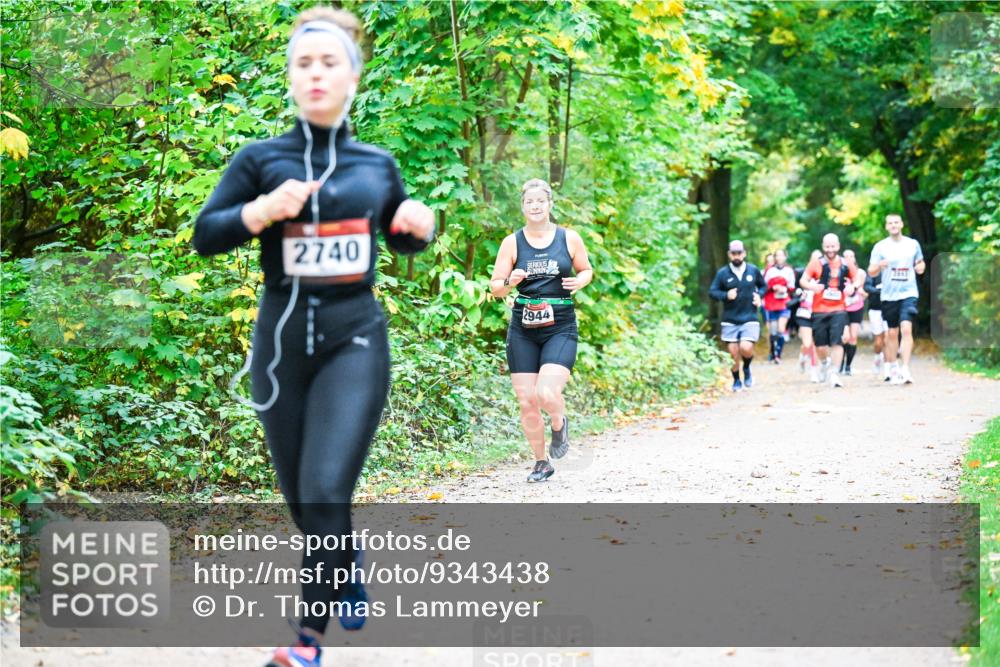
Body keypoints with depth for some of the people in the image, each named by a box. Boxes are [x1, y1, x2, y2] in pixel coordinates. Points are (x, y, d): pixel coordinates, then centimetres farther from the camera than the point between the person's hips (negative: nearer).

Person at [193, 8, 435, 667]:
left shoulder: (377, 164, 5)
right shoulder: (261, 159, -1)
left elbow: (402, 238, 21)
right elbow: (204, 236, -3)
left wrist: (423, 223, -2)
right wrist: (263, 209, -20)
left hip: (355, 338, -1)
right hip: (283, 339, 1)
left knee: (326, 492, -15)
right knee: (300, 498, 12)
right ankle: (348, 561, 45)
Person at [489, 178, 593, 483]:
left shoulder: (569, 238, 1)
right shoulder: (512, 243, 2)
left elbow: (586, 269, 16)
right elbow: (495, 287, 4)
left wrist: (580, 281, -6)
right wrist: (509, 282, -18)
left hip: (560, 329, -2)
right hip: (522, 332, 2)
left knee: (546, 394, -21)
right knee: (526, 401, 1)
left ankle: (559, 423, 15)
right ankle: (541, 463, 20)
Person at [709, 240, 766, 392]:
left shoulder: (754, 270, 3)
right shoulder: (723, 273, -2)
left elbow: (763, 285, 18)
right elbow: (712, 292, 1)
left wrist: (759, 295, -3)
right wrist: (726, 295, -17)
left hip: (749, 319, 0)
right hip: (730, 321, 0)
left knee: (746, 348, -19)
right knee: (733, 353, 2)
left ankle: (747, 369, 13)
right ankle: (736, 381, 25)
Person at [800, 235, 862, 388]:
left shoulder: (845, 264, 4)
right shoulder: (816, 264, -1)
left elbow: (857, 277, 15)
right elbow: (803, 280, -2)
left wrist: (854, 286, -7)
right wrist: (812, 286, -24)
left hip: (838, 310, 0)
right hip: (819, 310, 0)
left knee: (836, 342, -12)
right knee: (820, 344, 5)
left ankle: (834, 373, -5)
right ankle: (825, 362, 37)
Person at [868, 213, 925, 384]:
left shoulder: (913, 244, 6)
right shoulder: (880, 247, 2)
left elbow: (920, 263, 20)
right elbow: (871, 272, 1)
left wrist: (921, 267, -4)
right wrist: (879, 265, -20)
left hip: (908, 293, -1)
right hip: (889, 295, 1)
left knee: (906, 329, -17)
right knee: (892, 333, 9)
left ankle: (905, 369, -20)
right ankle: (893, 369, 25)